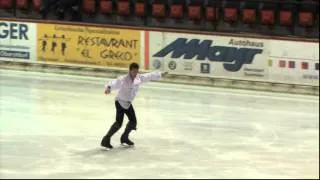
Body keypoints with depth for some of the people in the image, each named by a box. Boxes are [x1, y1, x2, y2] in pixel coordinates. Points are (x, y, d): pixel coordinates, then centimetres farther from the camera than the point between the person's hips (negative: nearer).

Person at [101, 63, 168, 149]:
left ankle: (124, 138, 36)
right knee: (119, 123, -19)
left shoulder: (139, 78, -6)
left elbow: (149, 76, 10)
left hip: (128, 103, 8)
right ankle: (105, 140, -12)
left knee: (133, 121, 14)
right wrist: (108, 88, -64)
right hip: (120, 102, -8)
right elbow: (114, 83, -41)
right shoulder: (123, 79, -27)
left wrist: (160, 74, 22)